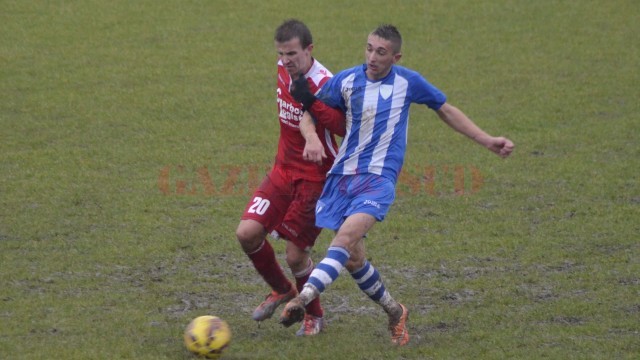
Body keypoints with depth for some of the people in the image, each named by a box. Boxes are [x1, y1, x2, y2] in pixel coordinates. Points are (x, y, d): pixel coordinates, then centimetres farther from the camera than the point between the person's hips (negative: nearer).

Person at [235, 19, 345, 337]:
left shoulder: (325, 85, -21)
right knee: (247, 233, -7)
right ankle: (282, 291, 20)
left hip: (315, 177, -6)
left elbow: (345, 128, -28)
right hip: (283, 170, 6)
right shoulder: (284, 70, 2)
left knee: (295, 255, -6)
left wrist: (310, 101, -36)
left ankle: (314, 316, 22)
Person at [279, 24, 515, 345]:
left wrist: (488, 142, 12)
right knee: (353, 259, 3)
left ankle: (303, 298, -41)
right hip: (342, 174, 3)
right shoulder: (346, 81, 2)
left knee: (347, 236, -28)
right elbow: (307, 114, 5)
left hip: (379, 177, -3)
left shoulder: (408, 82, 1)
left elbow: (446, 111, 15)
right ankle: (395, 313, 26)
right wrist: (312, 138, -19)